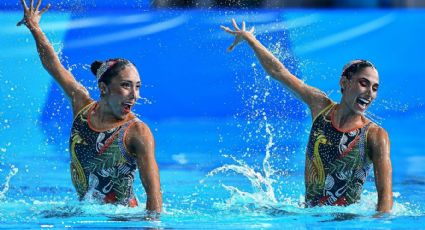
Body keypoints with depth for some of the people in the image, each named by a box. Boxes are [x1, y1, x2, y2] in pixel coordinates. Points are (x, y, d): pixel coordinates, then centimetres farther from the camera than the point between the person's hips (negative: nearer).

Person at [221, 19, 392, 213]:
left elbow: (385, 193, -17)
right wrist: (248, 37, 29)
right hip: (308, 215, 5)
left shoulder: (375, 136, -9)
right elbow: (279, 72, 18)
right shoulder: (321, 106, 5)